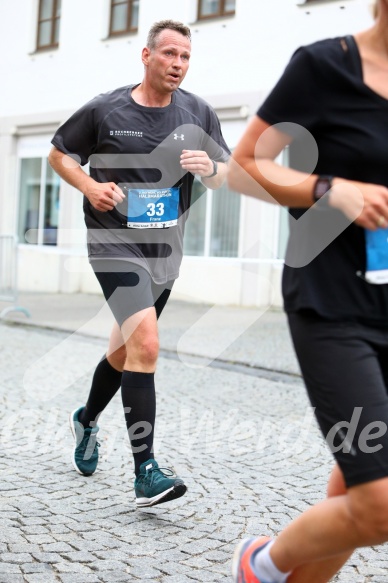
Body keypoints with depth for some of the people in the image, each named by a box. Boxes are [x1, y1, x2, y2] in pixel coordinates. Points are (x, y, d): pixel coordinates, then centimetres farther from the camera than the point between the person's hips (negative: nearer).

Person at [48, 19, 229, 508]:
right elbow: (59, 153, 8)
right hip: (115, 244, -5)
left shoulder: (197, 112, 5)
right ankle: (145, 473, -18)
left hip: (165, 249, 5)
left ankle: (87, 419, 47)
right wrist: (90, 186, -11)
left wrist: (210, 168, -15)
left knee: (126, 350, 18)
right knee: (145, 343, -22)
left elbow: (226, 175, 9)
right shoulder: (104, 110, -4)